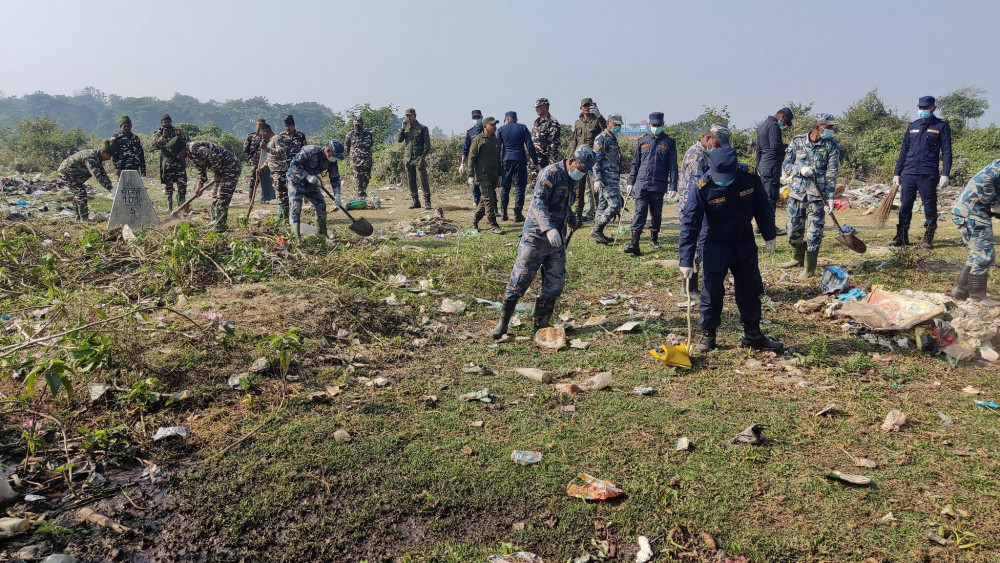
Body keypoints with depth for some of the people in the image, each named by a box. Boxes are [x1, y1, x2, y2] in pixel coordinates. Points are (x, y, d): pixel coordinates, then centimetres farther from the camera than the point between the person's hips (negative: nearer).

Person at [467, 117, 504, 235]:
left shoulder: (497, 140, 14)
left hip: (493, 176, 7)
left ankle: (474, 222, 24)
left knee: (484, 200, 11)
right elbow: (471, 158, -6)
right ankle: (493, 226, -11)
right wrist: (471, 175, -11)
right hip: (482, 175, -7)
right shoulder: (478, 140, -5)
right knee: (488, 200, -11)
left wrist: (500, 174, 20)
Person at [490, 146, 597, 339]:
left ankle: (541, 325, 17)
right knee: (519, 281, -4)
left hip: (557, 239, 8)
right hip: (536, 236, -8)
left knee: (555, 284, 5)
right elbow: (538, 203, -27)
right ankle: (502, 324, 7)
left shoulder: (572, 180, 14)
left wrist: (572, 220, 50)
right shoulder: (550, 173, -14)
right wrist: (549, 228, -40)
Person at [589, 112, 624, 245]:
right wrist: (597, 179, -23)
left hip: (613, 178, 10)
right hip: (606, 179, -10)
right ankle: (596, 230, -7)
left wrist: (618, 178, 26)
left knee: (603, 206, 10)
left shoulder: (613, 139, 19)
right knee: (615, 205, -13)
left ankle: (598, 234, 15)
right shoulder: (602, 138, -10)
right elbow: (596, 160, -17)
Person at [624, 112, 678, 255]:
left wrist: (672, 187, -4)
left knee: (656, 214, 11)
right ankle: (634, 244, -13)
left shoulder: (669, 142, 4)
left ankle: (654, 239, 29)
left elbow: (673, 166, 2)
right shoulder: (642, 141, 8)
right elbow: (635, 163, 12)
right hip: (641, 184, 0)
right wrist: (631, 182, 7)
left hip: (659, 185, 0)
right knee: (640, 212, -7)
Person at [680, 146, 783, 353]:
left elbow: (762, 207, 2)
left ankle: (753, 335, 25)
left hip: (745, 243, 4)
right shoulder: (702, 188, -23)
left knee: (750, 290, 10)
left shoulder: (749, 178, -14)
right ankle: (707, 335, 10)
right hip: (715, 245, -3)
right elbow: (689, 223, -22)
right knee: (711, 290, -8)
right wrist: (686, 260, -25)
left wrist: (769, 235, 10)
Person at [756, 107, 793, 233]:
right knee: (771, 197, -6)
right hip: (772, 167, -10)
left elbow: (758, 148, 23)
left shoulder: (763, 125, 19)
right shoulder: (773, 126, -12)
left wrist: (758, 167, 26)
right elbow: (775, 146, -22)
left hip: (763, 166, 10)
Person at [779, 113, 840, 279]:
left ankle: (809, 268, 12)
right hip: (796, 193, 3)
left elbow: (831, 174, -7)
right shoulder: (797, 141, 1)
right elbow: (785, 165, 4)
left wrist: (830, 199, -12)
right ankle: (798, 259, 37)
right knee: (793, 229, 13)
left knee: (814, 234, -1)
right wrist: (800, 169, -16)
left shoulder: (832, 145, -3)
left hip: (817, 196, -2)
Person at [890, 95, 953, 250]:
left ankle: (928, 238, 10)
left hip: (928, 175, -4)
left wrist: (945, 174, -10)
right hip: (908, 173, 4)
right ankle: (902, 237, 12)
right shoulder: (912, 126, 15)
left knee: (929, 206, 1)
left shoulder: (942, 126, 3)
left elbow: (946, 152, -1)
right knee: (905, 206, 4)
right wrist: (897, 173, 13)